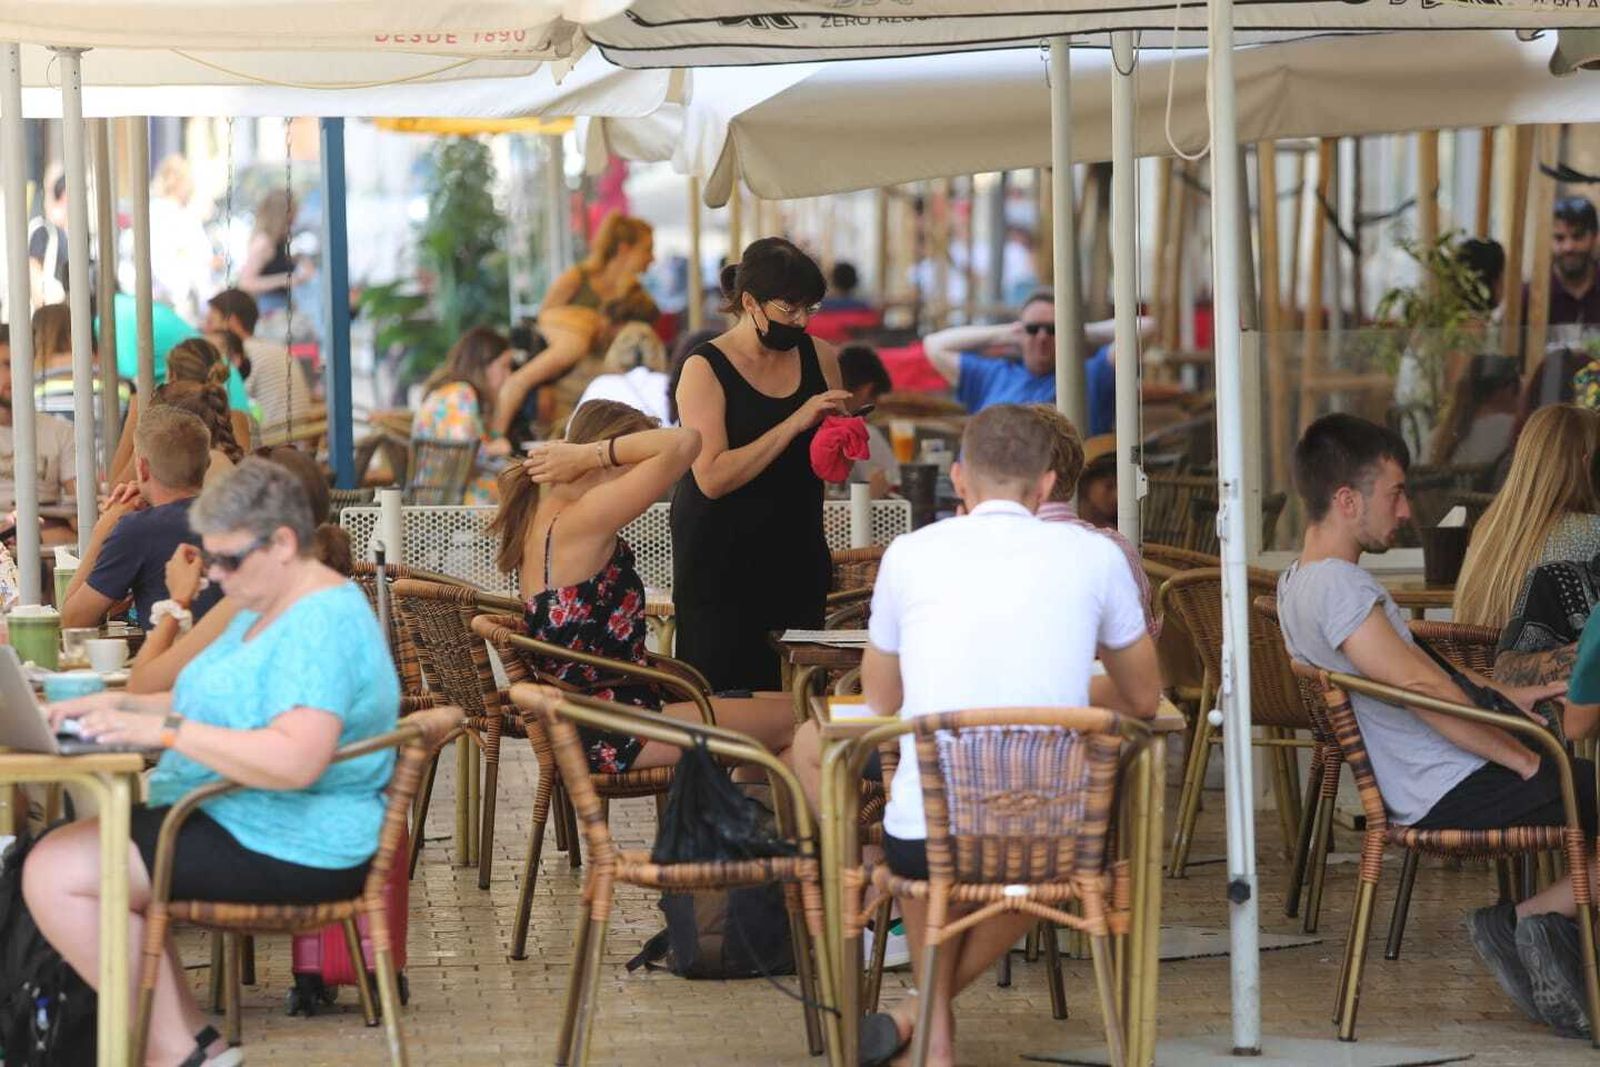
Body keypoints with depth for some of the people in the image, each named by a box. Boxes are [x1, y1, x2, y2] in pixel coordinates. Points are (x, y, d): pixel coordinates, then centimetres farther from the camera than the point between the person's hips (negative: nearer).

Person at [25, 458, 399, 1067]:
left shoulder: (324, 625, -20)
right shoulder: (267, 610, 15)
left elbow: (296, 760, -32)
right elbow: (223, 707, 23)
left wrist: (165, 730, -28)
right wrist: (118, 705, 6)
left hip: (294, 850, -12)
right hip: (236, 820, 12)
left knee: (55, 873, -15)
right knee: (57, 859, 16)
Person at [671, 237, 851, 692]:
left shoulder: (818, 356, 7)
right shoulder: (705, 370, -8)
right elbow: (712, 477, -19)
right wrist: (795, 423, -20)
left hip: (796, 560, 4)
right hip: (720, 565, -4)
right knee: (724, 696, -7)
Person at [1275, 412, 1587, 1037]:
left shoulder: (1296, 583, 13)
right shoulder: (1337, 584, -19)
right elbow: (1427, 690, -24)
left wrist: (1505, 694, 20)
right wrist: (1525, 759, -17)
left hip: (1420, 791, 10)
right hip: (1452, 793, -10)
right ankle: (1539, 916, -5)